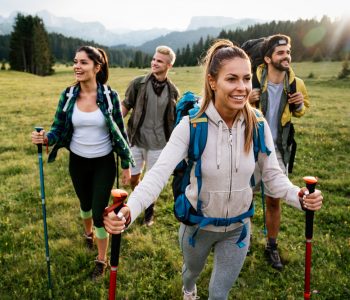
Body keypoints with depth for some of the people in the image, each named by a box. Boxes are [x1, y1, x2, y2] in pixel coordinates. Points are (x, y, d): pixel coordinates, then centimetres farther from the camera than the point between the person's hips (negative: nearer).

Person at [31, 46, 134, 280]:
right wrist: (45, 138, -26)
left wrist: (126, 164, -3)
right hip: (78, 162, 3)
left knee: (99, 211, -1)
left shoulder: (110, 96, -14)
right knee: (85, 203, 24)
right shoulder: (68, 96, -8)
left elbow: (120, 132, -7)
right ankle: (88, 232, 58)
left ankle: (102, 259, 24)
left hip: (104, 163, -3)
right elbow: (59, 129, -3)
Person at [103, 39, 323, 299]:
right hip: (197, 224, 0)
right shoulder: (191, 125, -26)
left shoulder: (257, 126, -17)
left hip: (237, 227, 1)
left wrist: (300, 198, -29)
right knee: (193, 270, 32)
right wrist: (128, 211, -50)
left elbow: (273, 174, -9)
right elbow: (159, 172, -34)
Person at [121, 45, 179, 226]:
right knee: (133, 178, 13)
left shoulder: (172, 91, -1)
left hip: (158, 144, 0)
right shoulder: (138, 83, -5)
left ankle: (149, 211, 36)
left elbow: (174, 119, 5)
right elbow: (125, 107, 1)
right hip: (136, 140, 0)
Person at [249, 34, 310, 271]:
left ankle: (272, 246, 32)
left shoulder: (296, 84, -5)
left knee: (274, 200, 12)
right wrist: (248, 103, -21)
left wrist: (300, 106, -9)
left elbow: (301, 110, 15)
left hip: (278, 150, 2)